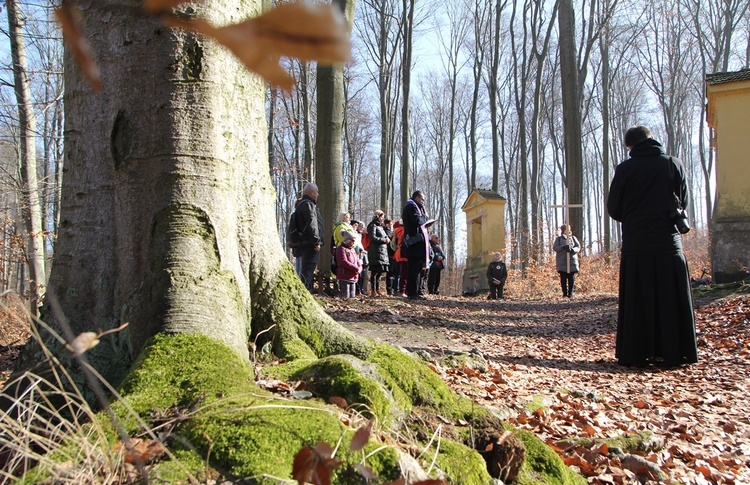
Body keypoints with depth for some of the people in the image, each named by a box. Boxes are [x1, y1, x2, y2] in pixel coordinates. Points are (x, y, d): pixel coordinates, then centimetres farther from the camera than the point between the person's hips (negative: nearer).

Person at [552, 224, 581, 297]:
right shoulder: (558, 239, 11)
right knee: (563, 278, -3)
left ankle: (570, 293, 0)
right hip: (562, 262, -1)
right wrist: (563, 247, -18)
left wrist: (573, 250, -17)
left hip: (572, 261, 1)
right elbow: (554, 248, 0)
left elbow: (578, 247, 6)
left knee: (571, 278, -5)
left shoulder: (573, 238, 14)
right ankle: (564, 293, 5)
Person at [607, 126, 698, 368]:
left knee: (637, 302, 4)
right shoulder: (674, 164, 2)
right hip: (669, 241, 1)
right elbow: (683, 201, 12)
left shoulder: (625, 169, -3)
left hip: (635, 245, -1)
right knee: (671, 300, 8)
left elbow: (614, 209, 1)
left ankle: (637, 353, 5)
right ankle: (672, 353, 9)